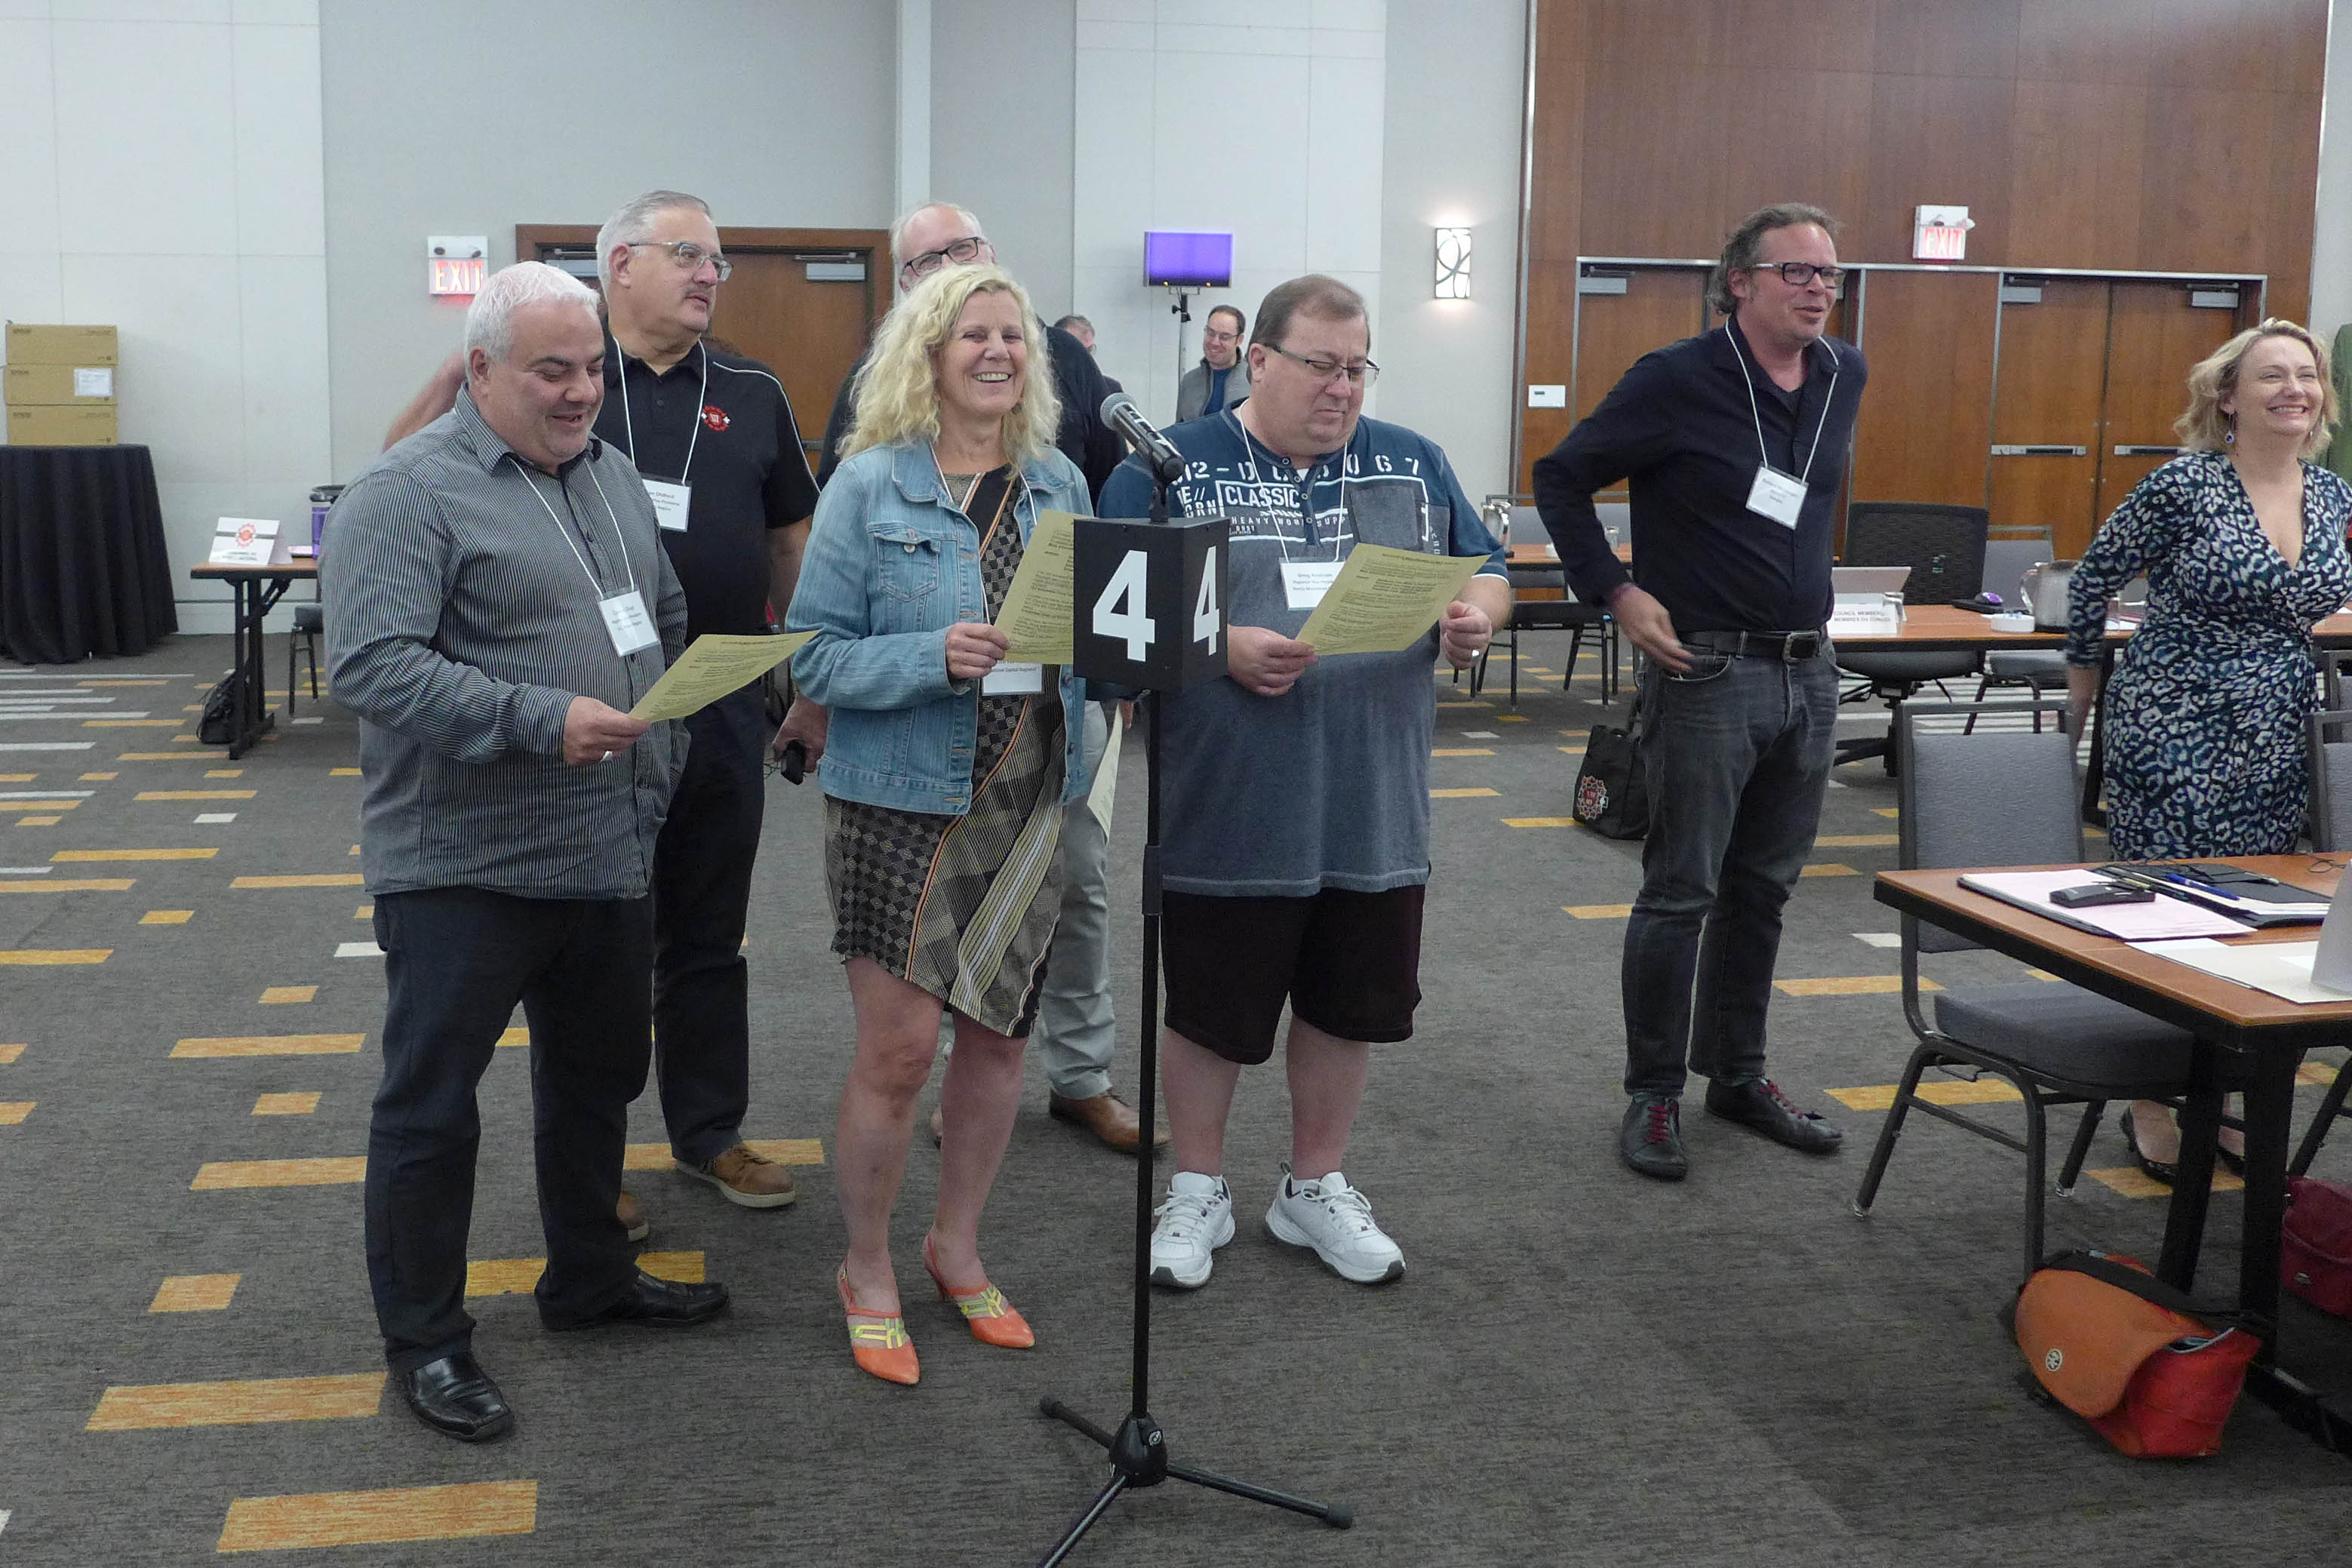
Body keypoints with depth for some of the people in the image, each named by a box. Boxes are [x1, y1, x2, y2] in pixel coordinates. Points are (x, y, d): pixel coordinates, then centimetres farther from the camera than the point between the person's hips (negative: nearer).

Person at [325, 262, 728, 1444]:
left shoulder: (611, 474, 12)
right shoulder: (407, 494, -13)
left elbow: (669, 624, 21)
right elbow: (373, 666, -22)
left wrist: (661, 760, 9)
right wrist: (542, 719, -28)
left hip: (608, 854, 8)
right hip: (464, 865, -8)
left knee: (597, 1078, 20)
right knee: (431, 1104, 4)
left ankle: (589, 1278, 38)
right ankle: (424, 1339, 18)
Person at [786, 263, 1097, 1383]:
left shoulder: (1060, 485, 8)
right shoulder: (870, 485, -7)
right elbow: (816, 657, -9)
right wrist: (936, 657, -24)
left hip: (1029, 797, 5)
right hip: (904, 799, -5)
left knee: (999, 1033, 13)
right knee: (898, 1048, -3)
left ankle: (957, 1247, 33)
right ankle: (867, 1272, 19)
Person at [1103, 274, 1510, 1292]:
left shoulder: (1412, 464, 8)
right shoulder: (1169, 468, -3)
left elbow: (1486, 572, 13)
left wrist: (1475, 618, -10)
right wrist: (1222, 647, -21)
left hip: (1377, 809, 4)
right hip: (1227, 813, -3)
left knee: (1349, 1002, 14)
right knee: (1212, 1007, 9)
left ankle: (1315, 1188, 33)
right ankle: (1198, 1190, 29)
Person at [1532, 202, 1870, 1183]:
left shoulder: (1845, 378, 7)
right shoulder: (1678, 382, -12)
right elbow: (1561, 478, -5)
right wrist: (1617, 592, -12)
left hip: (1808, 671, 6)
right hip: (1707, 670, -6)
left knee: (1763, 890, 15)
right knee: (1681, 894, 0)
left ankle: (1739, 1075, 28)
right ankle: (1654, 1094, 12)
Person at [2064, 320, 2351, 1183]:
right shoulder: (2185, 485, -12)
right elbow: (2093, 579, -1)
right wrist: (2083, 688, 7)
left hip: (2276, 747, 6)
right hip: (2172, 736, -6)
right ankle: (2150, 1106, 13)